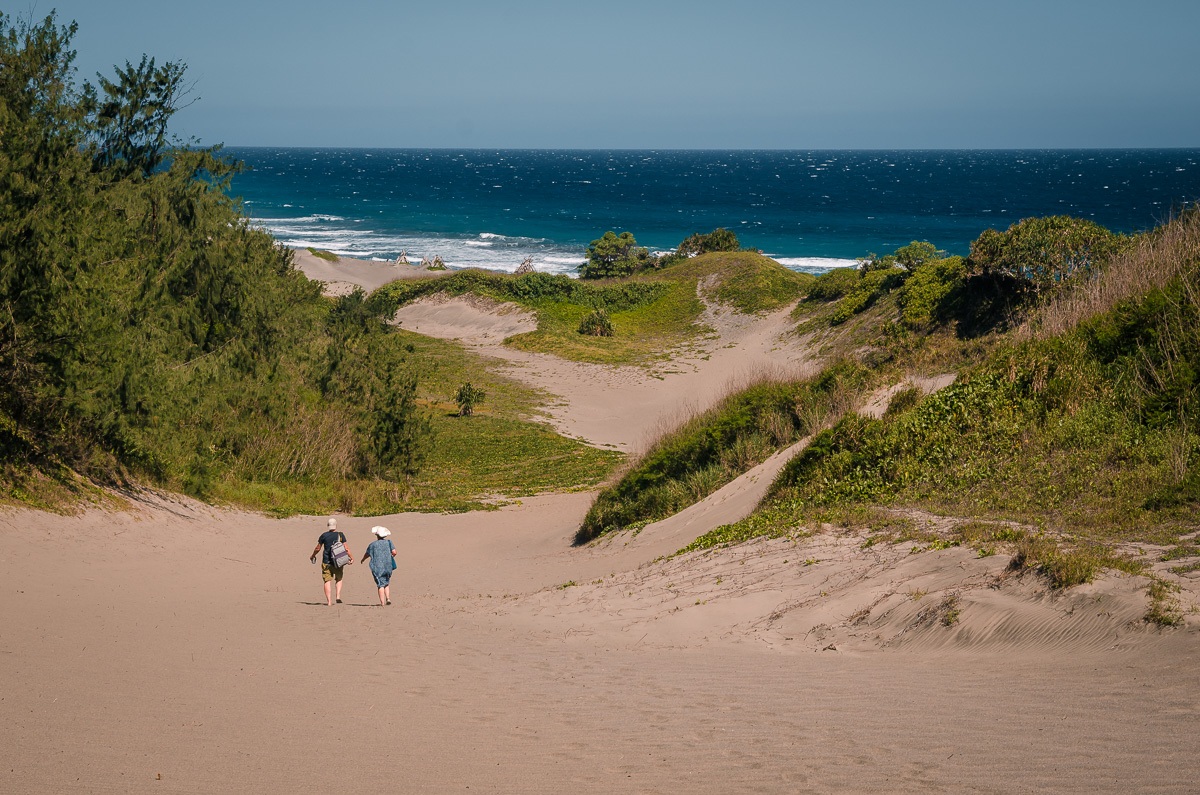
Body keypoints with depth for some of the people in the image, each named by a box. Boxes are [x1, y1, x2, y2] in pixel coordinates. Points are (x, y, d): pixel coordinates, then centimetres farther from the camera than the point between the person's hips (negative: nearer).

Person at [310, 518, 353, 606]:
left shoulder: (324, 535, -1)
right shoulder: (340, 535, -3)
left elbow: (318, 548, 6)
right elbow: (346, 548, -5)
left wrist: (312, 556, 23)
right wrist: (352, 557, 5)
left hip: (326, 562, -1)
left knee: (327, 581, 2)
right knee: (339, 579, 21)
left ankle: (329, 601, -6)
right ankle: (338, 596, 5)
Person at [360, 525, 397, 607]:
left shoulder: (372, 544, 0)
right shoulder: (389, 542, 2)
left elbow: (367, 554, 13)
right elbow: (394, 552, -7)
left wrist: (363, 560, 34)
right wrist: (391, 557, 16)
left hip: (377, 567, -2)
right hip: (388, 566, 2)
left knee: (381, 585, -1)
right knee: (386, 583, 19)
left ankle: (382, 602, -6)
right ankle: (388, 598, 2)